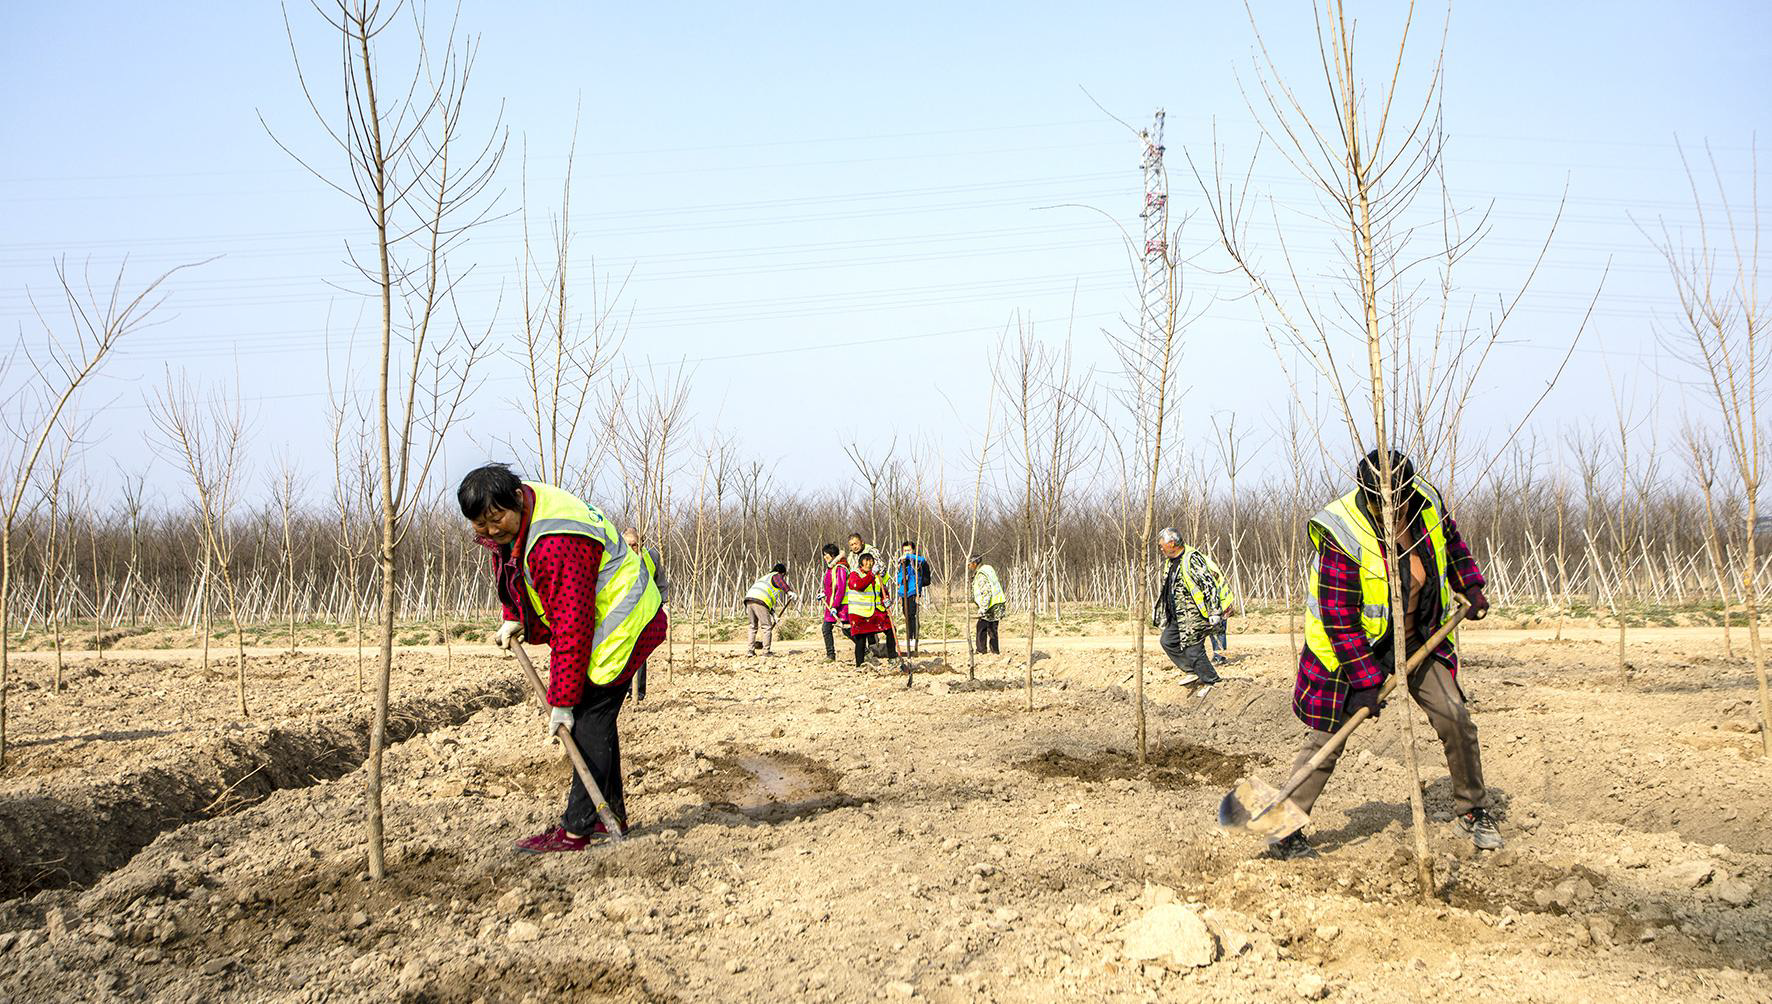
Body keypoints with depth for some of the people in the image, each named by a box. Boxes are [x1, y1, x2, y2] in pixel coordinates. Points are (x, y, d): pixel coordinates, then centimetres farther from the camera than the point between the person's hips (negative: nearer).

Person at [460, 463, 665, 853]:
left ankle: (576, 830, -10)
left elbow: (571, 630, -31)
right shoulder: (510, 522, -3)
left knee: (590, 716, -12)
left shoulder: (556, 543, -34)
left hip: (622, 626, -10)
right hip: (597, 620, 10)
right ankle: (611, 815, 24)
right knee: (594, 717, 14)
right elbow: (511, 570, 21)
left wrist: (562, 703, -26)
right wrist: (513, 618, 5)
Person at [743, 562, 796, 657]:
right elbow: (781, 583, -15)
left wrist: (773, 613, 33)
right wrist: (790, 592, -28)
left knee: (753, 626, 19)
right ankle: (766, 651, -2)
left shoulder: (766, 577, 36)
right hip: (760, 601, -8)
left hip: (749, 598, 8)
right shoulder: (777, 576, 11)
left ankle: (751, 650, 17)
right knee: (767, 627, 0)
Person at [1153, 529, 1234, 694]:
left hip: (1194, 615, -10)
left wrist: (1214, 613, -25)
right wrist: (1157, 611, 25)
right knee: (1168, 641, 13)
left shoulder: (1192, 560, -20)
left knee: (1193, 649, -7)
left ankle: (1211, 682, 7)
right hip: (1179, 616, 10)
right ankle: (1192, 671, 20)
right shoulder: (1171, 563, 11)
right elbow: (1167, 590, 24)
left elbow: (1209, 585, -23)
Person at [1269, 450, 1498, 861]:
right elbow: (1339, 620, -26)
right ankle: (1285, 832, 1)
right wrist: (1364, 680, -26)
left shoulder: (1427, 503, -12)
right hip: (1352, 647, -5)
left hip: (1415, 639, 5)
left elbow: (1451, 541, 15)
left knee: (1456, 718, 1)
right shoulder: (1343, 538, -29)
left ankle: (1473, 812, 20)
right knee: (1326, 738, -7)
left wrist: (1471, 587, 8)